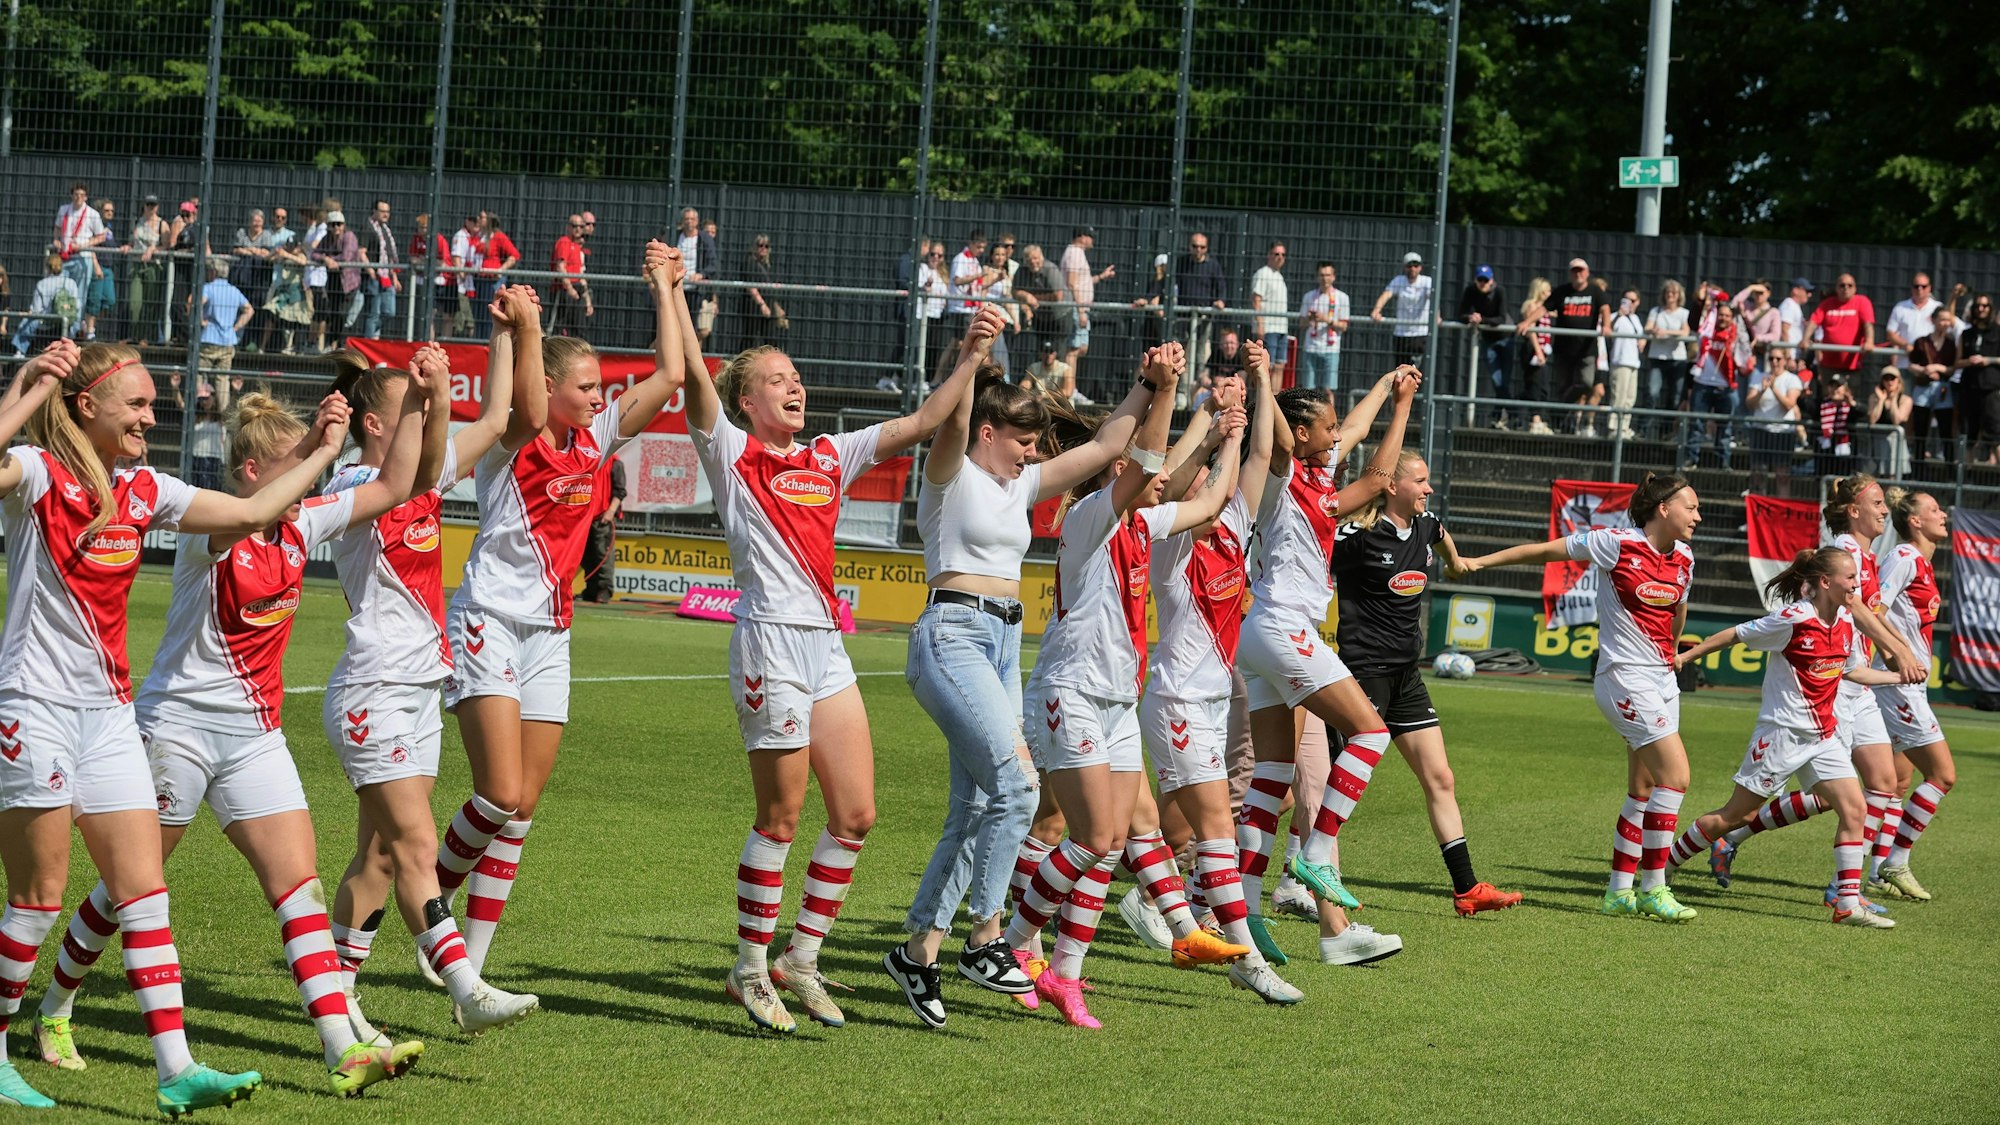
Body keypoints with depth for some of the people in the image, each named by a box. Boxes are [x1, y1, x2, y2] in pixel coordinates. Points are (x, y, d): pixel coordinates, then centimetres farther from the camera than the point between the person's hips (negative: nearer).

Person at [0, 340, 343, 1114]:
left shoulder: (144, 490, 11)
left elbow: (251, 512, 18)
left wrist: (325, 451, 18)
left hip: (108, 709, 7)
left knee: (144, 889, 1)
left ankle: (175, 1069, -1)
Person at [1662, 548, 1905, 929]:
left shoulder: (1846, 623, 4)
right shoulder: (1792, 620, -18)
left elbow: (1852, 671, 20)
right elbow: (1735, 636, -7)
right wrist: (1686, 656, -4)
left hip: (1825, 736, 7)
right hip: (1782, 732, -6)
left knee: (1854, 809, -8)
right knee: (1737, 815, 2)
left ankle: (1848, 905, -5)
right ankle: (1662, 866, 19)